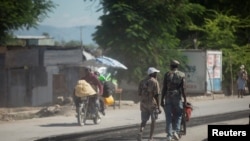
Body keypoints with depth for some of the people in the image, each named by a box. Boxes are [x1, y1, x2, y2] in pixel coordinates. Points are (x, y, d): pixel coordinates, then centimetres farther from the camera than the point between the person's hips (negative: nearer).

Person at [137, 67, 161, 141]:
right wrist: (158, 107, -10)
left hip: (143, 104, 4)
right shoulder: (155, 82, -9)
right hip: (153, 104, -4)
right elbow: (156, 95, -12)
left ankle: (141, 132, -18)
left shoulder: (142, 81, 7)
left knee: (144, 120, 10)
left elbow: (139, 93, 9)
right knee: (153, 121, 10)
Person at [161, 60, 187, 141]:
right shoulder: (181, 75, 2)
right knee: (178, 115, 13)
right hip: (177, 97, -1)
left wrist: (162, 100, 3)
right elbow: (182, 88, -5)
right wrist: (185, 100, -1)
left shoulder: (167, 74, 4)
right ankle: (176, 131, -4)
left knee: (169, 117, 3)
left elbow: (164, 88, 0)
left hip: (168, 97, 1)